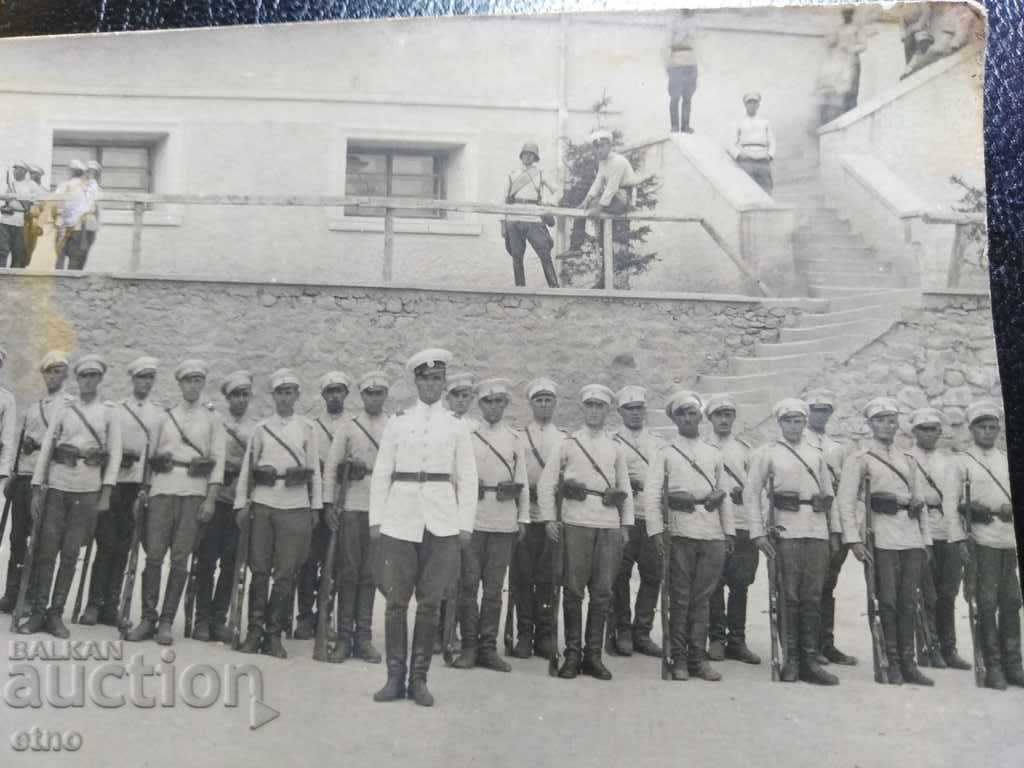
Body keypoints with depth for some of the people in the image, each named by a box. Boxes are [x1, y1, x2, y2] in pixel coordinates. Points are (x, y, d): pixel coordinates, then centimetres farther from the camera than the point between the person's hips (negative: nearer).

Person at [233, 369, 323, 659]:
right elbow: (247, 467, 10)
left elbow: (315, 469, 8)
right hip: (263, 504, 1)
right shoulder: (261, 428, 11)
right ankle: (255, 630, 12)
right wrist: (241, 504, 4)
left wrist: (316, 507, 4)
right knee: (259, 570, 2)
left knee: (286, 573, -2)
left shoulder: (307, 429, 9)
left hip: (296, 507, -1)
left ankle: (274, 634, 6)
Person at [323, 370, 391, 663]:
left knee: (369, 574, 3)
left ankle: (363, 638, 8)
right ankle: (344, 637, 6)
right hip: (352, 506, 0)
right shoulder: (348, 427, 9)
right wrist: (328, 503, -3)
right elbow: (331, 466, 5)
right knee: (348, 571, 0)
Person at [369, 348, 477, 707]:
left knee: (429, 603, 3)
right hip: (400, 519, 0)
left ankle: (419, 678, 11)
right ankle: (395, 677, 9)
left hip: (441, 523, 0)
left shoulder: (456, 426, 9)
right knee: (396, 600, 1)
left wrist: (466, 525, 0)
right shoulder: (398, 421, 8)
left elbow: (467, 479, 7)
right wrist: (375, 519, 2)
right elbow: (381, 472, 8)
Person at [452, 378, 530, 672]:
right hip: (472, 520, -2)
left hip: (504, 523, 2)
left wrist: (523, 518, 6)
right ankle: (469, 646, 9)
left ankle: (488, 646, 12)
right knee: (469, 584, 0)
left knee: (494, 587, 6)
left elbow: (522, 481, 11)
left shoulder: (515, 439, 12)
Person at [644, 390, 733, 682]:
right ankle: (678, 659, 8)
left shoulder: (714, 454, 19)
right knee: (679, 598, 0)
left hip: (713, 534, 3)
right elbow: (652, 493, 0)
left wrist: (729, 532, 9)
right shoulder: (665, 453, 8)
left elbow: (725, 495, 17)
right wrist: (657, 530, -11)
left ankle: (698, 658, 10)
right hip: (681, 533, -3)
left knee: (701, 598, 5)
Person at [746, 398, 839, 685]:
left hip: (818, 532, 4)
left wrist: (835, 530, 13)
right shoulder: (767, 453, 5)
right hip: (786, 531, -4)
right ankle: (791, 660, 6)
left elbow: (829, 494, 20)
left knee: (813, 599, 3)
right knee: (790, 597, -2)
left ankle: (810, 659, 8)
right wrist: (758, 532, -7)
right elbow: (751, 493, 0)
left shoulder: (816, 454, 18)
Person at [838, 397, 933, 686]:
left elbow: (920, 501, 21)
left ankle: (908, 664, 10)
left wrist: (926, 540, 15)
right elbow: (845, 500, -5)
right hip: (883, 539, -5)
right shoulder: (859, 458, 3)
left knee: (908, 602, 5)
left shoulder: (907, 460, 20)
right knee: (888, 602, -3)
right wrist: (853, 539, -13)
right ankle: (893, 664, 5)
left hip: (912, 539, 5)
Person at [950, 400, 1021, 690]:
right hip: (982, 541, -4)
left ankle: (1012, 664, 14)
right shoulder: (962, 461, 2)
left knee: (1011, 603, 6)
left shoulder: (1007, 460, 16)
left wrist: (1011, 508, -5)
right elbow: (949, 502, -2)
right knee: (987, 605, -3)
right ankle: (992, 667, 4)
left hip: (1011, 540, 4)